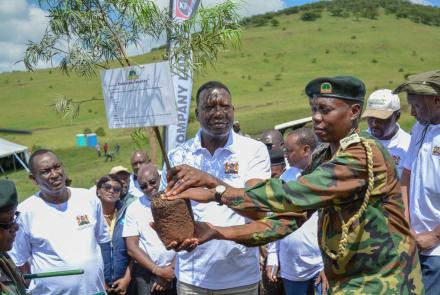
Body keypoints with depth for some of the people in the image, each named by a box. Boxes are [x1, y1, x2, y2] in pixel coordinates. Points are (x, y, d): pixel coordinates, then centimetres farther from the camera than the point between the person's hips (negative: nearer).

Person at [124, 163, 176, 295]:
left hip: (176, 271, 0)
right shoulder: (134, 209, 0)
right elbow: (132, 248, -3)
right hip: (146, 273, 0)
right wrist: (158, 270, -11)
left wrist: (172, 268, -6)